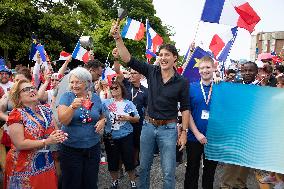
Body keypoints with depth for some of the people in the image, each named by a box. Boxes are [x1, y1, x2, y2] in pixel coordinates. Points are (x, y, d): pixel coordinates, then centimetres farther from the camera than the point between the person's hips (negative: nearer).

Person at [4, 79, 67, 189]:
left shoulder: (45, 110, 5)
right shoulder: (16, 115, -12)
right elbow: (19, 144, -18)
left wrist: (59, 136, -8)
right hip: (25, 168, -5)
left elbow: (53, 131, 16)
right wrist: (46, 141, -22)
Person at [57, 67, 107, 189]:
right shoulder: (67, 97, -6)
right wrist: (73, 107, -33)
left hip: (93, 147, 3)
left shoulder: (95, 98, 2)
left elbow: (102, 116, 16)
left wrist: (102, 121, -6)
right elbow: (63, 121, -17)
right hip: (71, 148, -2)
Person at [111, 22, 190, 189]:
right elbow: (128, 60, -8)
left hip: (168, 129, -2)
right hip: (148, 126, 3)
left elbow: (185, 108, -2)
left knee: (169, 173, 6)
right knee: (144, 167, 18)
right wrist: (118, 38, -18)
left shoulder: (182, 82, -6)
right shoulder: (152, 72, -2)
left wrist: (184, 132, -4)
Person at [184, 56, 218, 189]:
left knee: (210, 170, 18)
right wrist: (197, 133, -12)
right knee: (192, 170, 14)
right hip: (194, 137, -1)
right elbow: (187, 112, -6)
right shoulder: (191, 88, -3)